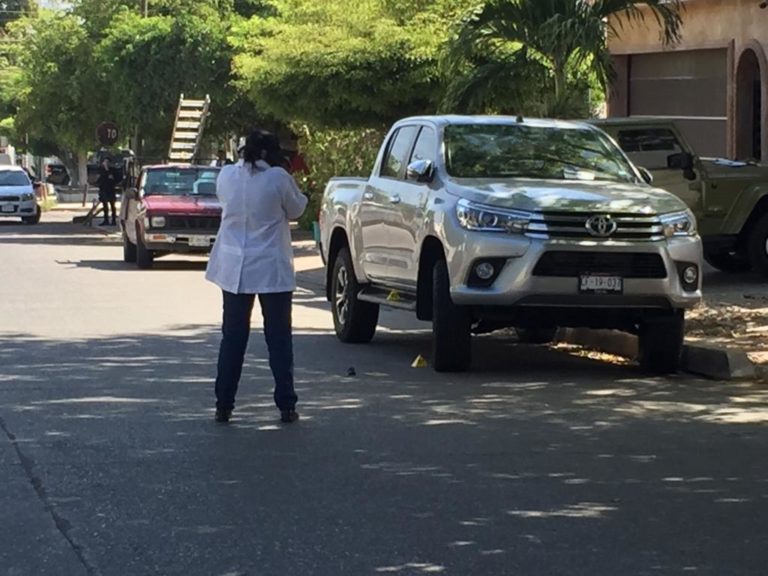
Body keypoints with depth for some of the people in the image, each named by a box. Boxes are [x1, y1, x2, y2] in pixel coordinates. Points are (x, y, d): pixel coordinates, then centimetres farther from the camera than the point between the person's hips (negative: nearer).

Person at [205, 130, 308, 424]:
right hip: (272, 268, -3)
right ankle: (286, 406, 6)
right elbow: (295, 209, 1)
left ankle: (223, 405, 10)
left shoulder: (226, 176, -3)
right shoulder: (278, 178, -13)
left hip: (233, 270, 3)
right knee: (279, 338, 6)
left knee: (232, 338, 11)